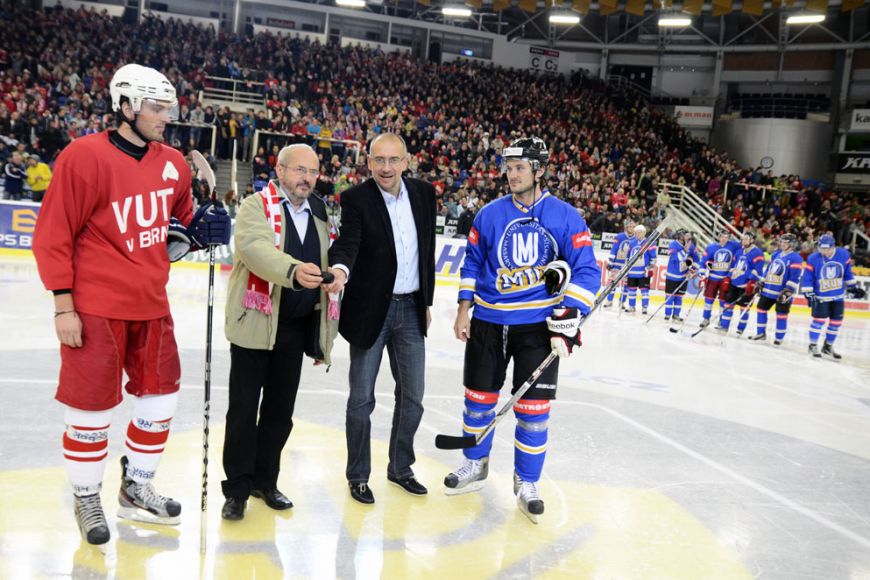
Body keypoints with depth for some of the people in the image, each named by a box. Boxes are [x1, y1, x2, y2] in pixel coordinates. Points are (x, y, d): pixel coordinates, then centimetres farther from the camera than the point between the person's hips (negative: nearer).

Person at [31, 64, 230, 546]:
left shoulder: (174, 163, 6)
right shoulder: (84, 157, -13)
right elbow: (53, 235, -11)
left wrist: (200, 229, -2)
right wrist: (63, 304, -12)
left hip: (151, 305, 7)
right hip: (96, 307, -6)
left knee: (161, 397, 12)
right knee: (92, 406, 4)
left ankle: (136, 487, 32)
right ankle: (86, 499, 27)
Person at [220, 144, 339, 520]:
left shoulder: (318, 216, 12)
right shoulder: (256, 206, -5)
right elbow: (255, 248, -26)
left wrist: (322, 334, 14)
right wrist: (293, 270, -46)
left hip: (295, 329, 5)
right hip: (255, 323, -5)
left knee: (280, 411, 13)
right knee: (244, 409, 2)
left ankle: (264, 481, 29)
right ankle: (237, 488, 17)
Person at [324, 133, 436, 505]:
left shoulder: (423, 193, 3)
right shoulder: (355, 199, -10)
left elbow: (427, 249, 10)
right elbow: (348, 242, -25)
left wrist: (426, 302, 13)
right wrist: (340, 269, -48)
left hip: (411, 310, 4)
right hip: (370, 310, -4)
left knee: (412, 395, 13)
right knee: (362, 398, 7)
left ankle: (400, 467, 32)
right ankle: (358, 476, 24)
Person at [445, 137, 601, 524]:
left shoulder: (565, 217, -5)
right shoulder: (490, 214, 3)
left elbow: (586, 270, -5)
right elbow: (472, 263, 10)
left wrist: (569, 316, -15)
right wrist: (464, 309, 4)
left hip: (538, 325, -2)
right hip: (488, 321, 3)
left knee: (533, 406, 1)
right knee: (479, 396, 12)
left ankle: (526, 483, 20)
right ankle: (475, 465, 34)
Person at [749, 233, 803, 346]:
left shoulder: (795, 258, -11)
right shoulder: (775, 254, 12)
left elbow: (795, 277, -18)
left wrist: (788, 290, -25)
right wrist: (761, 283, 17)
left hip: (782, 293, -7)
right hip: (768, 290, 7)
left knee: (781, 315, 0)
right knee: (761, 308, 10)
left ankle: (779, 338, 11)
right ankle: (761, 333, 22)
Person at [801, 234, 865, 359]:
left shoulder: (844, 254, -6)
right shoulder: (813, 258, -14)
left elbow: (847, 272, 8)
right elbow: (807, 278, -11)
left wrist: (853, 287, 11)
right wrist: (809, 294, -16)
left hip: (838, 296, 4)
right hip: (820, 296, -3)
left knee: (836, 322, 6)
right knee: (819, 320, -7)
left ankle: (828, 346, 22)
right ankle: (813, 345, 8)